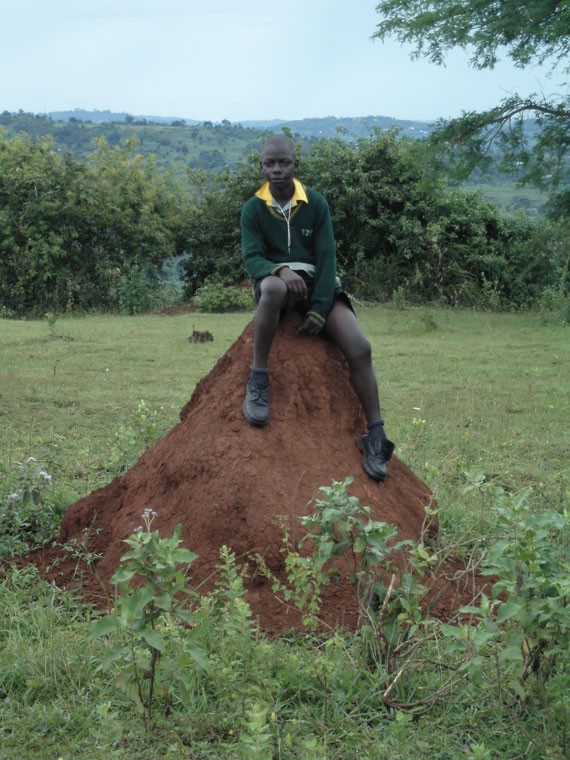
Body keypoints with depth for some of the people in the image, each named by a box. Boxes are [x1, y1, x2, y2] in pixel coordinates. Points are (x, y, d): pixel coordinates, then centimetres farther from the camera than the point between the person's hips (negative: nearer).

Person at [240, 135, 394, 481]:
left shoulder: (316, 203, 3)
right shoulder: (254, 209, 2)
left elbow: (327, 256, -2)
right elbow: (252, 257, -8)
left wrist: (320, 309, -15)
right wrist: (280, 270, -32)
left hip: (318, 283, 2)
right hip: (276, 282, -2)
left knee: (360, 348, -21)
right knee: (273, 287, -42)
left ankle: (376, 436, -16)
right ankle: (258, 380, -31)